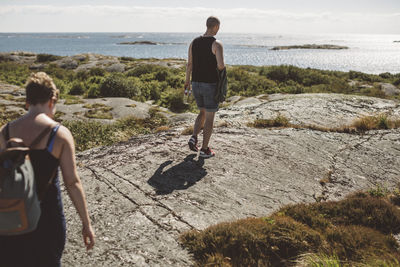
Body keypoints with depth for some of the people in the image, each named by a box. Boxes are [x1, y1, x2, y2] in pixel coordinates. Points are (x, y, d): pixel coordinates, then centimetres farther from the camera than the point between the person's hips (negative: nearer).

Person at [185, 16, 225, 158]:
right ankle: (205, 149, 10)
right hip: (211, 85, -6)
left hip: (196, 83, 6)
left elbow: (189, 64, 8)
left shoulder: (194, 42, 5)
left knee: (203, 113, 24)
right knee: (210, 117, 6)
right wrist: (221, 67, 0)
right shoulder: (217, 44, -14)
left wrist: (187, 81, 18)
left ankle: (194, 138, 5)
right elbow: (220, 65, -26)